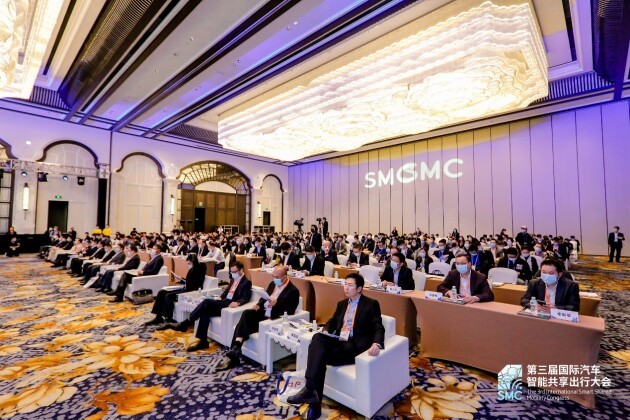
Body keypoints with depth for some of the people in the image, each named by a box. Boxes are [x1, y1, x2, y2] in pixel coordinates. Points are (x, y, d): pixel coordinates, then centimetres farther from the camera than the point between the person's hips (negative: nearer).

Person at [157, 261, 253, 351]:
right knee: (205, 310, -19)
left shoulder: (246, 282, -5)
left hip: (230, 304, -8)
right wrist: (220, 297, 7)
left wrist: (237, 302, -34)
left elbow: (246, 298, -15)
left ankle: (184, 324, -17)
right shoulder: (233, 280, 21)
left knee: (207, 302, -25)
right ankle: (203, 341, -17)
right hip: (223, 301, 8)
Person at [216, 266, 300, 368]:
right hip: (263, 312, 7)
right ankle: (236, 349, -26)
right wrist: (259, 305, -1)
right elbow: (264, 296, 21)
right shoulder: (273, 284, 10)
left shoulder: (293, 291, -13)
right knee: (246, 313, -23)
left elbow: (289, 312, -17)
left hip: (275, 318, -7)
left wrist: (276, 304, -30)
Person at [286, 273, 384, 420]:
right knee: (317, 338, -29)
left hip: (354, 345, -5)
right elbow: (331, 321, 22)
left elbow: (378, 328, -6)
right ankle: (311, 389, -31)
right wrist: (325, 331, -1)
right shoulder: (342, 304, 21)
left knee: (320, 356, -28)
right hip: (337, 340, 5)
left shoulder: (371, 304, 2)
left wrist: (376, 344, -27)